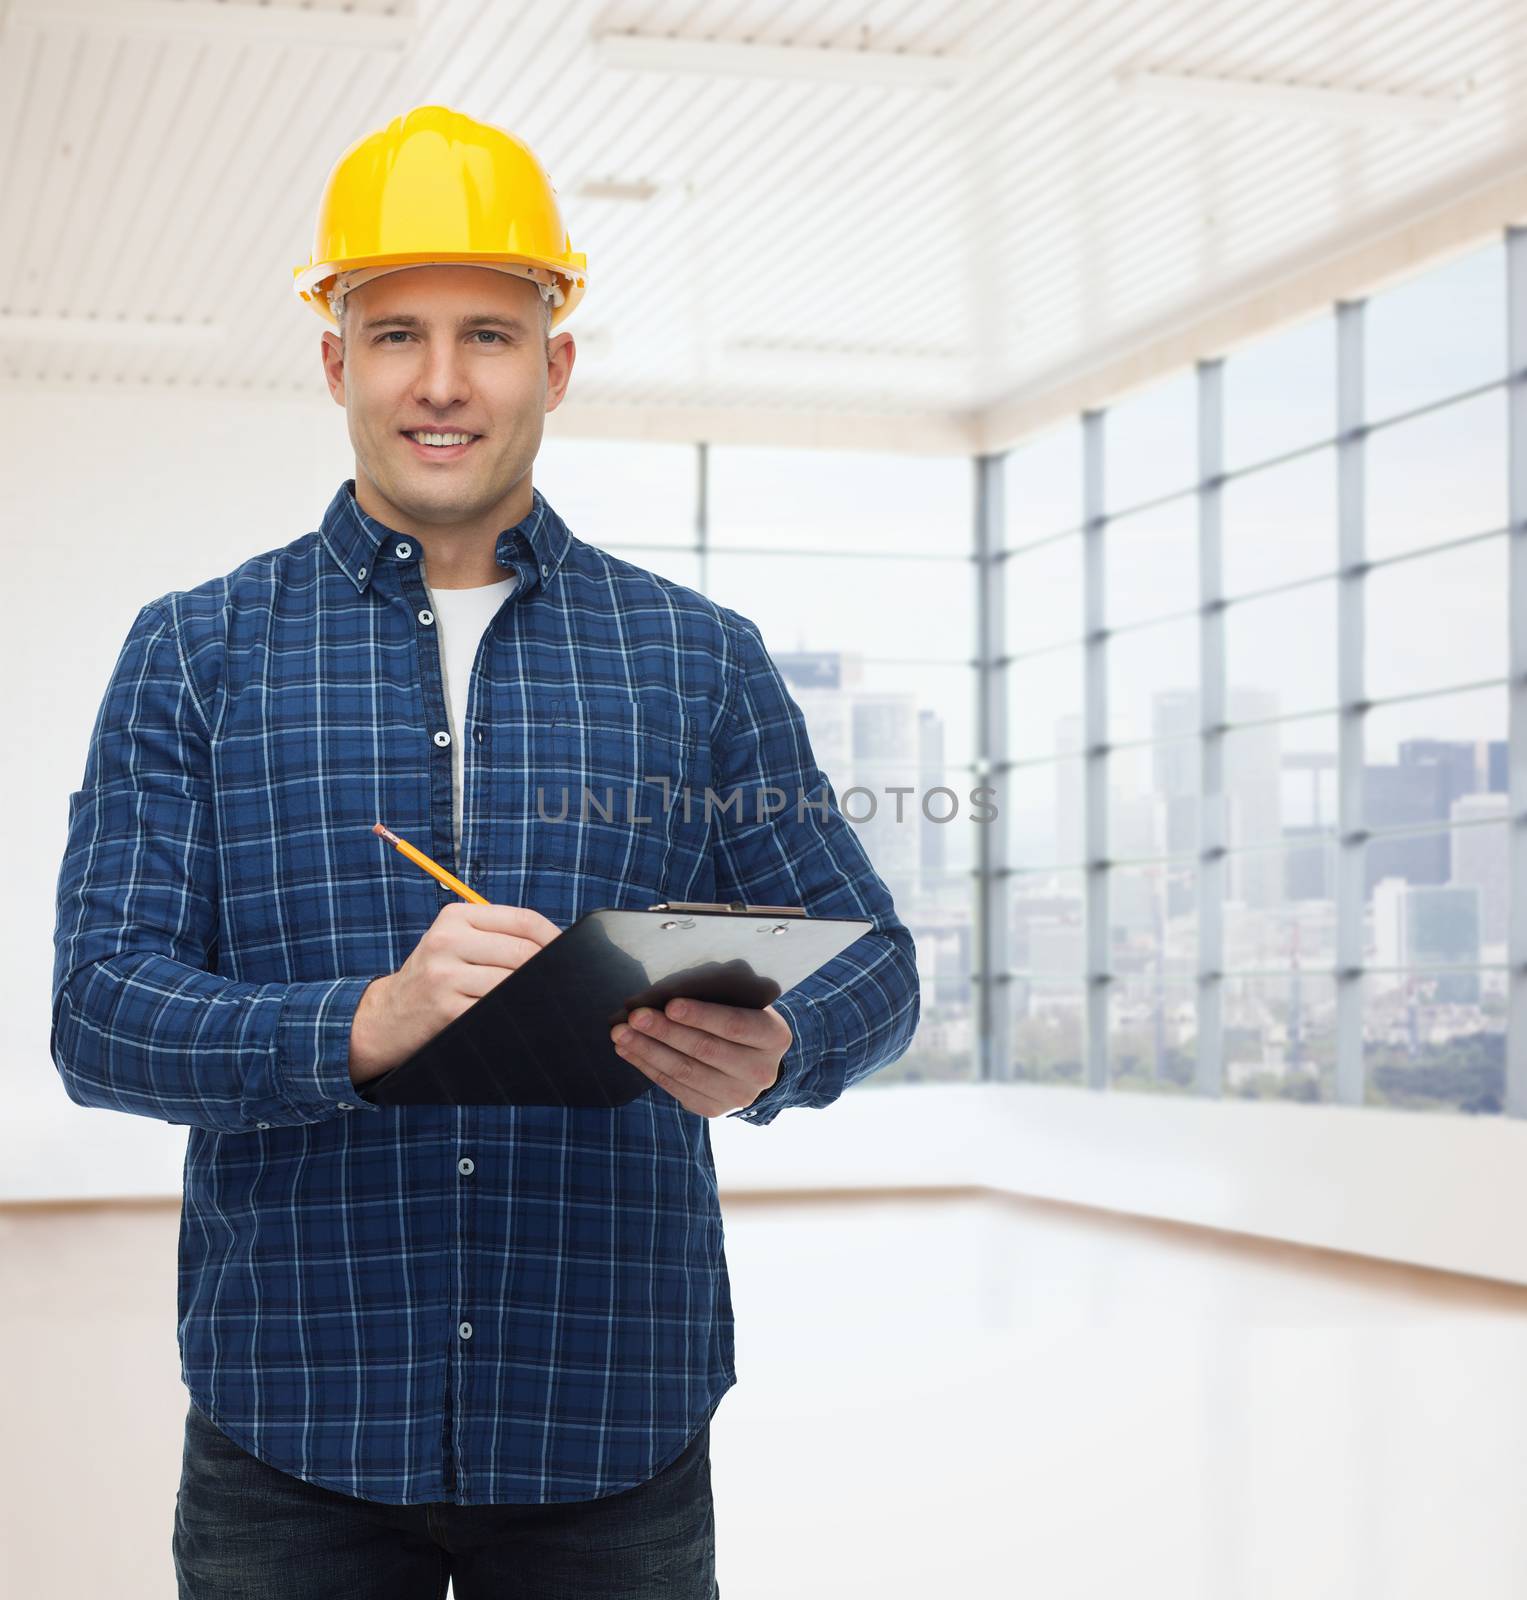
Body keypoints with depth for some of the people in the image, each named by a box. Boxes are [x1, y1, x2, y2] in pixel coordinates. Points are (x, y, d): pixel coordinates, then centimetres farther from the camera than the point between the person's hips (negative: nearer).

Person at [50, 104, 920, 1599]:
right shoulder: (195, 653, 4)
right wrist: (367, 1024, -24)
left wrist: (772, 1052, -17)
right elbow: (99, 1009, -4)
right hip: (295, 1433, -1)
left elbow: (868, 956, 8)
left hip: (616, 1423, 1)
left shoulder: (701, 659, 8)